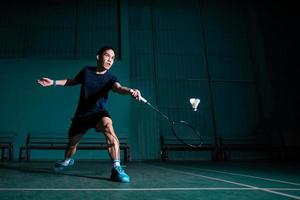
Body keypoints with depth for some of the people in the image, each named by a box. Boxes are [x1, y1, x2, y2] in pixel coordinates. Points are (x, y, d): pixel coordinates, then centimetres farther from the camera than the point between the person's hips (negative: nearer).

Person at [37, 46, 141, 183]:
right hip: (81, 115, 4)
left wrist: (130, 90, -55)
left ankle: (116, 168, -40)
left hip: (98, 113, -3)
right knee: (72, 142, 17)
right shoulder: (86, 71, -1)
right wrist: (54, 82, 15)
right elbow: (72, 81, 19)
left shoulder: (110, 78, -10)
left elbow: (119, 88, -33)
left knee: (107, 124, -38)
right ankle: (67, 161, 56)